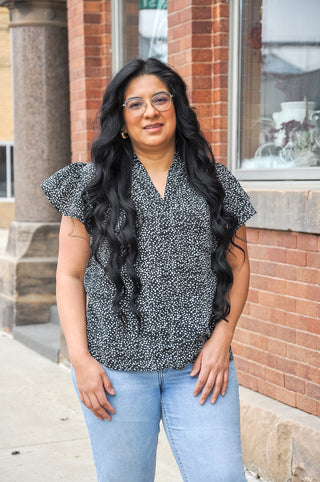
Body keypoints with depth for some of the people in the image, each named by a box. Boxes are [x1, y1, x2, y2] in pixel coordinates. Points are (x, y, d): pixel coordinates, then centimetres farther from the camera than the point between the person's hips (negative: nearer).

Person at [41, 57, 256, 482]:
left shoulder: (215, 182, 9)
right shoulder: (92, 185, 5)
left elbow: (238, 264, 11)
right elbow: (70, 275, 4)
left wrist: (222, 337, -2)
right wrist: (80, 358, -5)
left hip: (199, 367, 1)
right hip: (115, 368, 0)